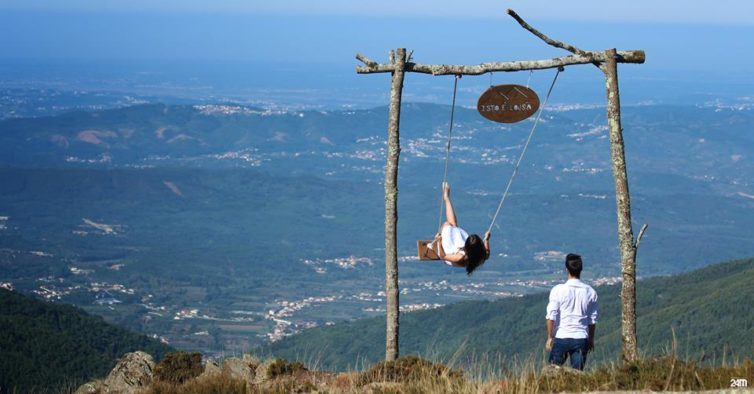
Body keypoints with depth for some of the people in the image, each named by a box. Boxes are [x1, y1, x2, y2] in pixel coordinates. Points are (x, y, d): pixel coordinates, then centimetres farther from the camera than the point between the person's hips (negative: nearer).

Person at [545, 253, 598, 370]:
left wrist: (550, 337, 1)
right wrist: (591, 339, 19)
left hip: (561, 337, -2)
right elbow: (593, 319, 8)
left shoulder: (558, 290, -8)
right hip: (581, 338, 2)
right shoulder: (590, 292, 1)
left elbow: (551, 316, -8)